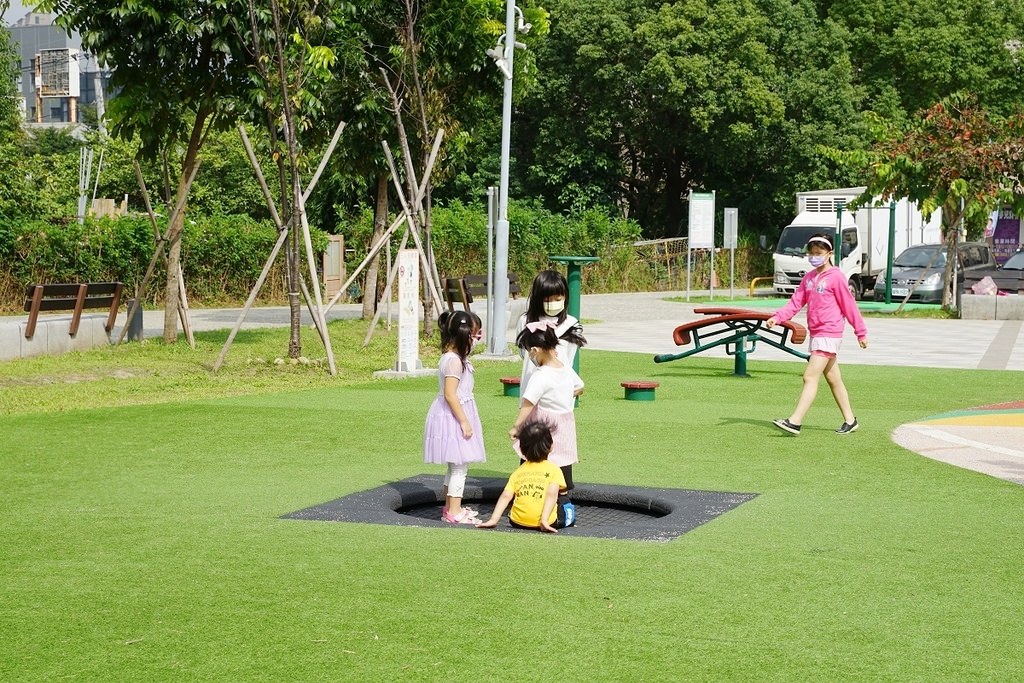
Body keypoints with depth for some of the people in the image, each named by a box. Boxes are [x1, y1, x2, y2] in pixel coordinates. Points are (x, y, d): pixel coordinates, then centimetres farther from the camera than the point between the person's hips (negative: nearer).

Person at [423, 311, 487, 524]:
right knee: (459, 467, -4)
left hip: (454, 415, 11)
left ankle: (450, 507, 27)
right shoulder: (454, 361, -21)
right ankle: (454, 512, 0)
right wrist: (464, 421, -22)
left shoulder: (451, 357, 10)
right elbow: (450, 394, -24)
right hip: (454, 416, -11)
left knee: (455, 466, 18)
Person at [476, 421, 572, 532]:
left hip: (518, 522, 2)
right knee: (569, 509, 26)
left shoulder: (518, 471, 16)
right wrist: (544, 520, -19)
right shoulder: (553, 469, 4)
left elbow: (506, 496, 4)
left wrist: (493, 520, 0)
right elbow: (552, 494, -12)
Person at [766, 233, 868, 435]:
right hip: (815, 333, 8)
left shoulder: (836, 277, -10)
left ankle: (795, 422, -18)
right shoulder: (809, 278, 12)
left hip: (829, 334, -8)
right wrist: (777, 318, -9)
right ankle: (850, 420, 24)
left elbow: (849, 306, -6)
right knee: (833, 379, 14)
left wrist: (861, 332, -2)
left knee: (810, 377, -14)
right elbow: (796, 302, 7)